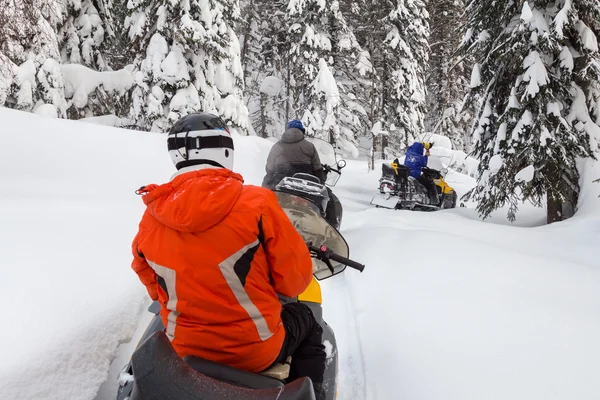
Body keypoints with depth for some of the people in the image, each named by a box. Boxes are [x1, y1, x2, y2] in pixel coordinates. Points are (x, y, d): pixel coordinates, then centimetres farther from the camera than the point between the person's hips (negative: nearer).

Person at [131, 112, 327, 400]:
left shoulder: (152, 216, -9)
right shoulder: (257, 203, -22)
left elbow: (155, 288, 7)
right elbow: (295, 278, -13)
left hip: (185, 349, 5)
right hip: (256, 349, -4)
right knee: (306, 322, 26)